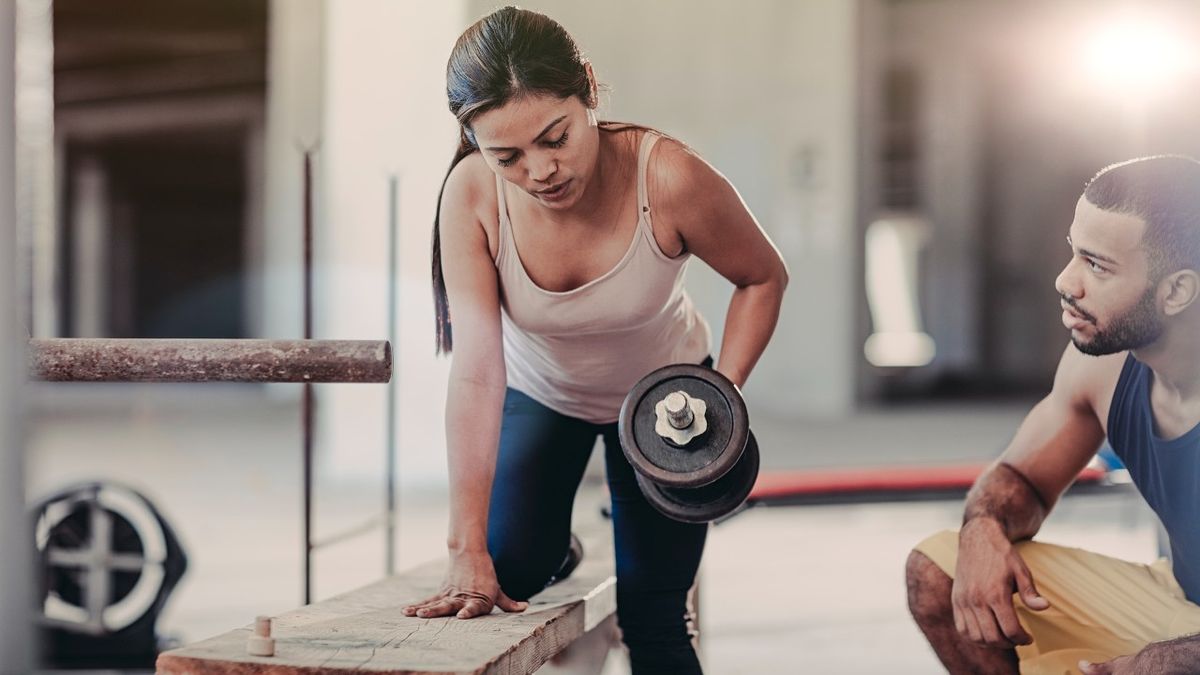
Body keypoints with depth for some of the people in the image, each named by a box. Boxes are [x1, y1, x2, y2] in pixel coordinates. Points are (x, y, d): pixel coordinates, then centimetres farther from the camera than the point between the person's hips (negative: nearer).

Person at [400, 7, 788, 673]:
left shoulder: (670, 177, -36)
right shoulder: (472, 194, -32)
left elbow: (763, 278, -15)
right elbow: (476, 374, -37)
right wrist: (468, 553, -40)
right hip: (537, 393, 1)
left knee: (652, 618, -3)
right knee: (504, 581, -7)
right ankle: (552, 541, 26)